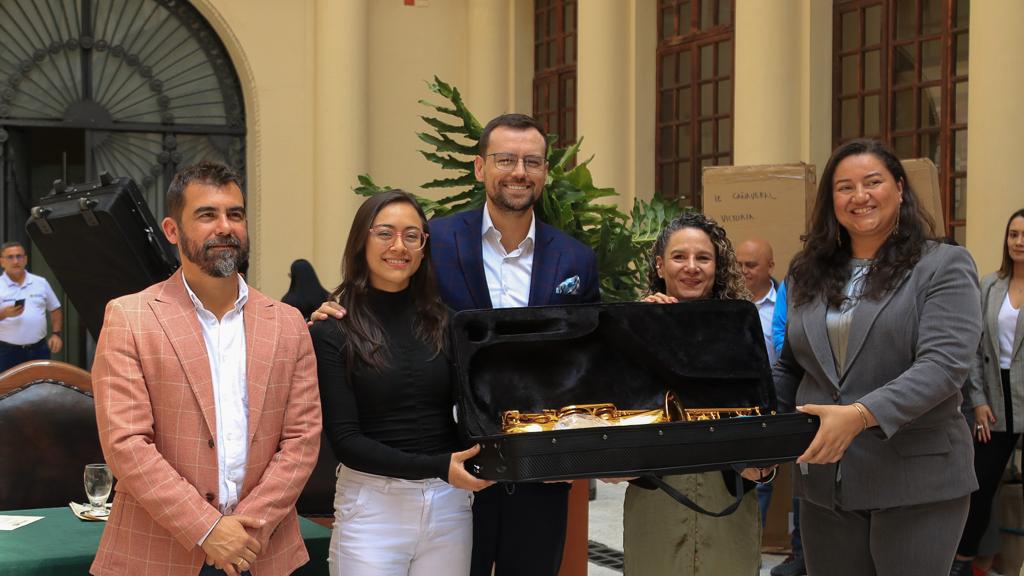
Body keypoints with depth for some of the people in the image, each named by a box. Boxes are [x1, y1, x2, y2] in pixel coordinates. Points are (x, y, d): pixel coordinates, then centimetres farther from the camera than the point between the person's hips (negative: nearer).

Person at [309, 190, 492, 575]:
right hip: (372, 504, -3)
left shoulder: (443, 321, 5)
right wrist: (436, 467, -19)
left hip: (449, 504, 3)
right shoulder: (332, 330, -5)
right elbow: (344, 440, -9)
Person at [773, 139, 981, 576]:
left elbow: (944, 364, -16)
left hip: (916, 482, -4)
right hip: (824, 482, 4)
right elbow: (789, 368, 19)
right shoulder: (807, 273, 12)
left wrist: (860, 416, -28)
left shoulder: (944, 266, -3)